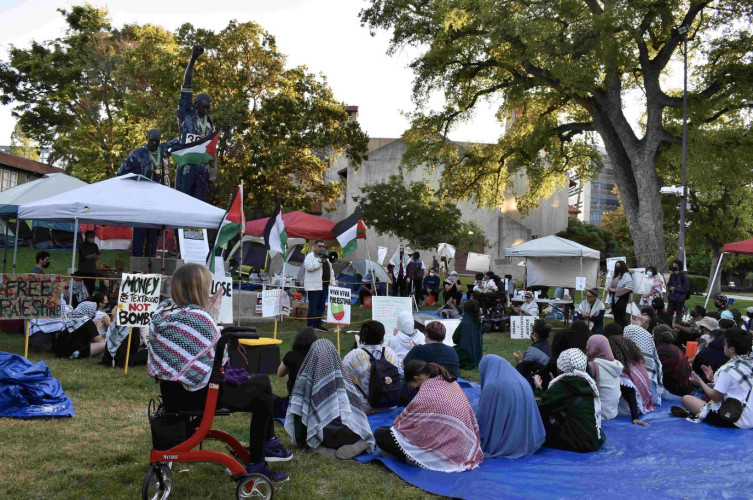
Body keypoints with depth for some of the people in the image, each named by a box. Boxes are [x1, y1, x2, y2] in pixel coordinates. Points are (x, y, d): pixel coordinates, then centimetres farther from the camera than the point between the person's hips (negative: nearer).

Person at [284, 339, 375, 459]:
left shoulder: (305, 379, -4)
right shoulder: (343, 377, 1)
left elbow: (296, 412, -1)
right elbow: (357, 406, 8)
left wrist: (301, 440, 14)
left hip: (324, 438, -1)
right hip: (352, 435, 1)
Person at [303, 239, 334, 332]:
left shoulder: (325, 257, 21)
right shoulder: (310, 256, -6)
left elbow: (330, 269, 28)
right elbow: (308, 267, -23)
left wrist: (332, 281, 17)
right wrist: (320, 261, -22)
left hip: (324, 286, 8)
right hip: (314, 286, -8)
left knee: (321, 306, 11)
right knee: (313, 306, -6)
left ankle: (318, 323, 19)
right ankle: (311, 325, -1)